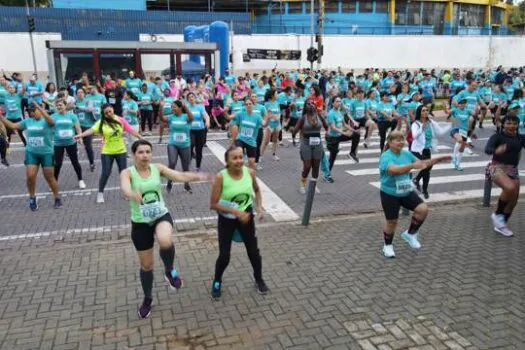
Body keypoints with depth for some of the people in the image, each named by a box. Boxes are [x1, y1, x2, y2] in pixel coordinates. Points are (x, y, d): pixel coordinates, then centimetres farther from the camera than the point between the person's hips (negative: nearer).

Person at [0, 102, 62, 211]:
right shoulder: (27, 121, 5)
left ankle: (57, 198, 20)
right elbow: (12, 126, 12)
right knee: (30, 176, -3)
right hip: (31, 153, 4)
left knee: (49, 178, 3)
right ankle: (32, 198, 17)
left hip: (46, 153, -4)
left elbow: (50, 121, -35)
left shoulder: (47, 121, -10)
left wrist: (39, 107, -42)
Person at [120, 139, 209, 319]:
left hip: (161, 215, 0)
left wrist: (197, 176, -32)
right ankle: (147, 299, 39)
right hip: (140, 222, 0)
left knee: (165, 242, -36)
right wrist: (134, 195, -56)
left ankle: (170, 271, -3)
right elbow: (125, 189, -32)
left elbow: (179, 176, -13)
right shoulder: (127, 173, -11)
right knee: (146, 265, 11)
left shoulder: (158, 168, -2)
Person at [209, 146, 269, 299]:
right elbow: (213, 204, -21)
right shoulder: (221, 177, -23)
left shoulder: (250, 172, -13)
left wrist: (259, 207, -6)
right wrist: (236, 212, -25)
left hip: (246, 217, 3)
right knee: (224, 256, 3)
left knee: (254, 252, 13)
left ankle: (259, 280, 39)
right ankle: (217, 282, 33)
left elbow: (257, 191, 8)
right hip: (227, 220, -3)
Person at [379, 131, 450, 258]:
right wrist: (412, 165, -52)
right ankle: (388, 245, 28)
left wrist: (437, 159, 1)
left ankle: (410, 233, 13)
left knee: (423, 209, -9)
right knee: (392, 221, 3)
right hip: (389, 194, -6)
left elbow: (421, 163, 13)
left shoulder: (406, 153, 0)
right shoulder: (386, 156, -21)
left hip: (406, 192, 6)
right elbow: (394, 170, -41)